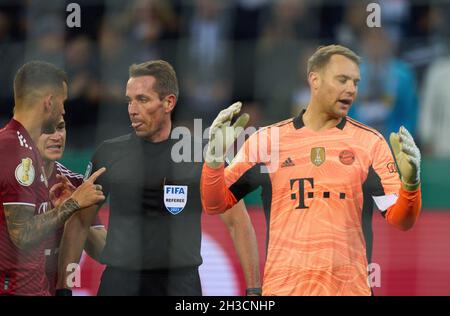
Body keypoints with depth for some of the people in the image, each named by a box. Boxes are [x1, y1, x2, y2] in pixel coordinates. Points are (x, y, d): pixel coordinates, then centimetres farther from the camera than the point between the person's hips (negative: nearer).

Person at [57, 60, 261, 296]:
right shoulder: (109, 154, 4)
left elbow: (237, 223, 2)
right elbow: (80, 223, 9)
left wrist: (253, 289, -4)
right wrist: (63, 286, 2)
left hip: (180, 283, -1)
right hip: (120, 282, 1)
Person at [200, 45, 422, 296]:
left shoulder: (370, 143, 3)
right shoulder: (268, 140, 4)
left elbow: (400, 220, -2)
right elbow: (216, 205, 6)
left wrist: (409, 183, -20)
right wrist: (215, 159, -11)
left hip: (349, 287, 0)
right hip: (282, 286, 0)